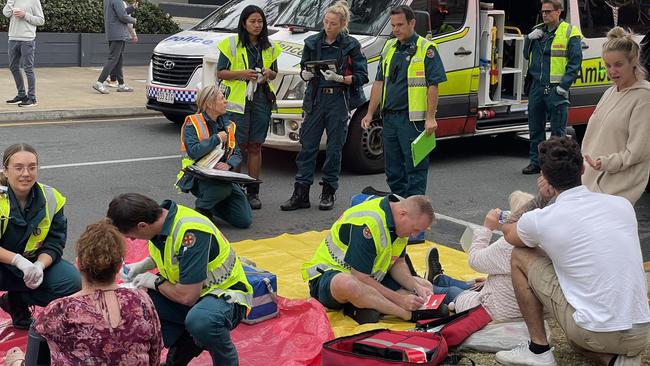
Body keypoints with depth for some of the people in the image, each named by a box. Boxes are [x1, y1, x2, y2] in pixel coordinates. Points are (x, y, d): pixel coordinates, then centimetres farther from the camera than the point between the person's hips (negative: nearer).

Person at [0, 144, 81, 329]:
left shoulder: (51, 198, -7)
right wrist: (19, 261, -35)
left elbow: (55, 242, -5)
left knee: (72, 281, -17)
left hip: (33, 261, 5)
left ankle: (17, 300, 7)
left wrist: (39, 265, -25)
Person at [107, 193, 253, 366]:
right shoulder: (160, 217, -4)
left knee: (199, 320, -41)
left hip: (225, 293, -8)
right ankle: (185, 346, 4)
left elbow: (187, 296, -29)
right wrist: (141, 266, 4)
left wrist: (155, 282, -11)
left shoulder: (190, 232, -30)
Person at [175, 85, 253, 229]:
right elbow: (193, 151, -25)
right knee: (224, 186, -39)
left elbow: (237, 154, 7)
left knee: (245, 221, -7)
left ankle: (213, 206, 20)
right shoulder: (192, 123, -9)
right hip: (197, 178, -6)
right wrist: (217, 138, -16)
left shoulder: (227, 125, 10)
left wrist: (228, 165, -16)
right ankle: (201, 209, -7)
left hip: (223, 177, 6)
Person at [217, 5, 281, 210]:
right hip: (237, 100, -4)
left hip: (262, 100, 4)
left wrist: (269, 73, -2)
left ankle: (253, 192, 11)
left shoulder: (270, 47, 13)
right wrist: (242, 74, -16)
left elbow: (274, 73, 21)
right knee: (238, 146, -5)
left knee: (255, 146, 6)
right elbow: (220, 72, -1)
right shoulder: (231, 44, 0)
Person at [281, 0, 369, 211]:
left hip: (338, 101, -2)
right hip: (315, 99, 3)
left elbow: (361, 77, -4)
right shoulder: (312, 42, 7)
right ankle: (300, 194, 4)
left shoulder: (351, 45, -1)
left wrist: (339, 78, -18)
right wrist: (305, 74, -7)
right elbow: (304, 71, 16)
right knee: (307, 146, 1)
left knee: (334, 148, 4)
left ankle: (328, 193, 14)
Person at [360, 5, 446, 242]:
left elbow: (433, 86, -10)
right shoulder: (389, 48, 14)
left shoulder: (426, 49, -6)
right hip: (390, 117, 7)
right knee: (393, 171, 13)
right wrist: (370, 113, 11)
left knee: (415, 171, -4)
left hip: (413, 120, -7)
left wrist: (430, 117, -17)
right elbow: (379, 82, 17)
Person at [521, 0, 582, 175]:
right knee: (535, 127, 12)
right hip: (537, 87, 6)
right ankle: (536, 162, 21)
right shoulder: (538, 31, 13)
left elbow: (575, 61, -7)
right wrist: (529, 39, 1)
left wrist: (564, 85, -14)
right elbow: (527, 56, 19)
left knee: (558, 129, 0)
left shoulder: (569, 32, -4)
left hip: (556, 89, -6)